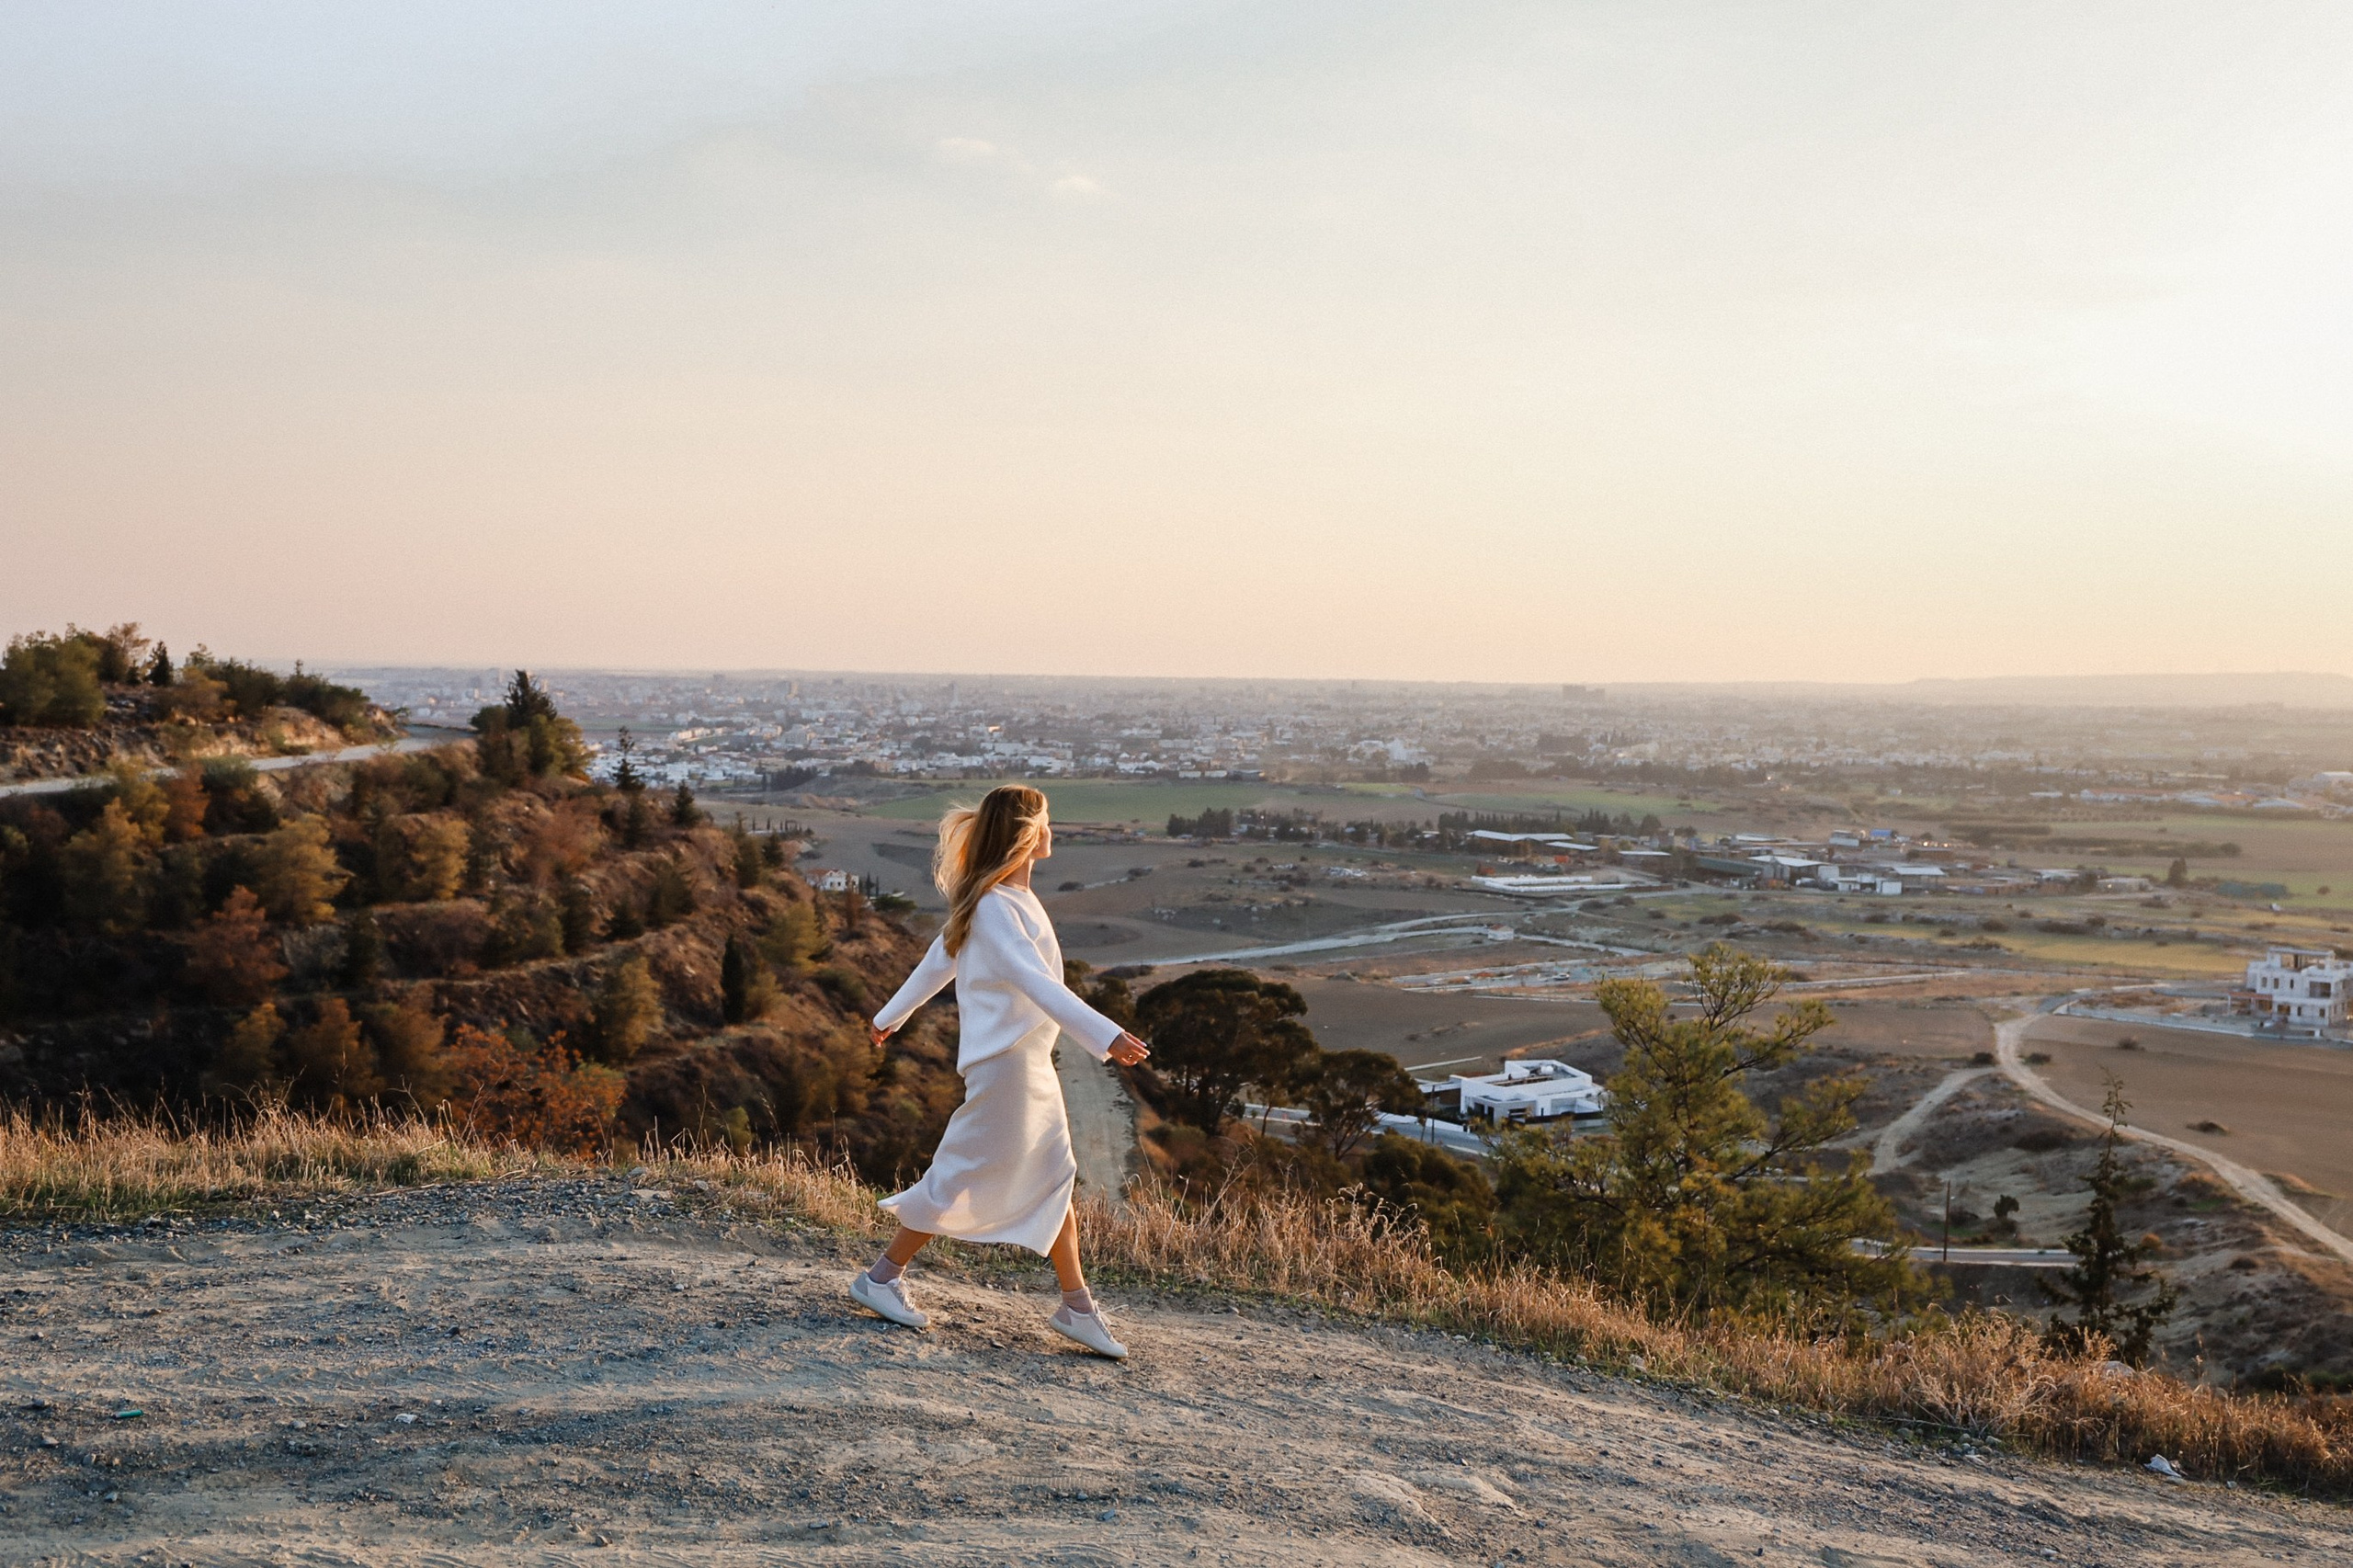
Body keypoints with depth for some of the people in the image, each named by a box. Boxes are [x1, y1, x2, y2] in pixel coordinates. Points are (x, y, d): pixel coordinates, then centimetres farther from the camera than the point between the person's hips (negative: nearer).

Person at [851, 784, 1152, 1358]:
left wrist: (893, 1015, 31)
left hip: (1031, 1063, 10)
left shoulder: (1012, 898, 11)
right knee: (964, 1179, 1)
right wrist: (1106, 1036, -38)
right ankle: (881, 1278, 16)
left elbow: (939, 960, 20)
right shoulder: (994, 907, -19)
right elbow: (1036, 983, -30)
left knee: (1055, 1183, 11)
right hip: (1004, 1063, -10)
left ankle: (1077, 1307, 18)